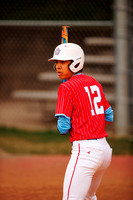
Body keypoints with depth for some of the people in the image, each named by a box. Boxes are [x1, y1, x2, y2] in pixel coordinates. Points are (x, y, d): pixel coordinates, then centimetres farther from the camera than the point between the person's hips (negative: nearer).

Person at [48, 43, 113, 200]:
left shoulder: (67, 87, -9)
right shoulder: (94, 82, 13)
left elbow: (63, 128, -11)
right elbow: (110, 117, 21)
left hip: (85, 150, -9)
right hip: (105, 149, 9)